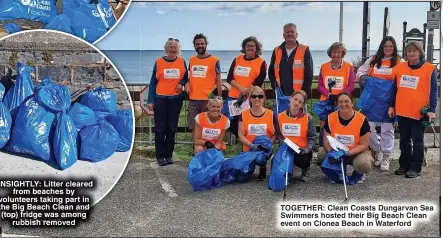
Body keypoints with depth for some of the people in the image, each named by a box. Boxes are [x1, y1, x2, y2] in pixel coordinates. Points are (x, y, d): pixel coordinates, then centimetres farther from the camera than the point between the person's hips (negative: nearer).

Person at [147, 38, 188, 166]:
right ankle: (160, 156, 8)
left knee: (172, 128, 8)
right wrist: (150, 100, -5)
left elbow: (185, 78, 14)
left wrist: (181, 84, -10)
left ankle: (169, 155, 18)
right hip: (160, 99, -2)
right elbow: (153, 82, 0)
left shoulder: (182, 62, 3)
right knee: (160, 128, 0)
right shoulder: (158, 62, -2)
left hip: (176, 99, 2)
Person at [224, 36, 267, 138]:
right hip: (233, 96, 4)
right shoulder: (237, 59, 11)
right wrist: (241, 88, -14)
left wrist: (244, 93, -18)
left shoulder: (261, 62, 0)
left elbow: (258, 82, -8)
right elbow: (229, 78, 3)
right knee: (228, 119, 4)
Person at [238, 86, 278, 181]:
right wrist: (251, 145, -20)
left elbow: (275, 134, 2)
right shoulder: (243, 115, 0)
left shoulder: (271, 114, -1)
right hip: (248, 150, 1)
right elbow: (241, 135, -3)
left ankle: (263, 168, 25)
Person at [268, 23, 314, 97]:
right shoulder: (277, 51, 11)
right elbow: (271, 71, 18)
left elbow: (309, 73, -2)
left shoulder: (304, 50, 1)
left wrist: (305, 93, -9)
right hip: (281, 96, 3)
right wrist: (275, 87, 4)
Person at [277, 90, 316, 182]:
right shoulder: (280, 116, 3)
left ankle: (305, 169, 11)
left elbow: (312, 137, -3)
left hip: (302, 150, -2)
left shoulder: (308, 118, -4)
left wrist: (307, 149, -19)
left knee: (303, 162, -33)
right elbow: (278, 134, 11)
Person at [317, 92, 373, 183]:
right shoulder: (330, 118, -11)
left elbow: (364, 145, -16)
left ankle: (358, 173, 5)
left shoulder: (362, 119, -19)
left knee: (364, 165, -35)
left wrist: (349, 153, -31)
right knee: (321, 153, -24)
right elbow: (326, 140, -5)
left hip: (357, 152, -3)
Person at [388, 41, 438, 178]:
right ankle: (404, 165, 23)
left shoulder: (429, 69, -4)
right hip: (402, 111, 4)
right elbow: (395, 88, 13)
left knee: (417, 140, 3)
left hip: (419, 111, -4)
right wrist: (392, 106, 9)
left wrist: (431, 110, -13)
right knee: (404, 140, 13)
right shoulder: (400, 67, 7)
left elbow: (433, 91, -6)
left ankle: (415, 168, 9)